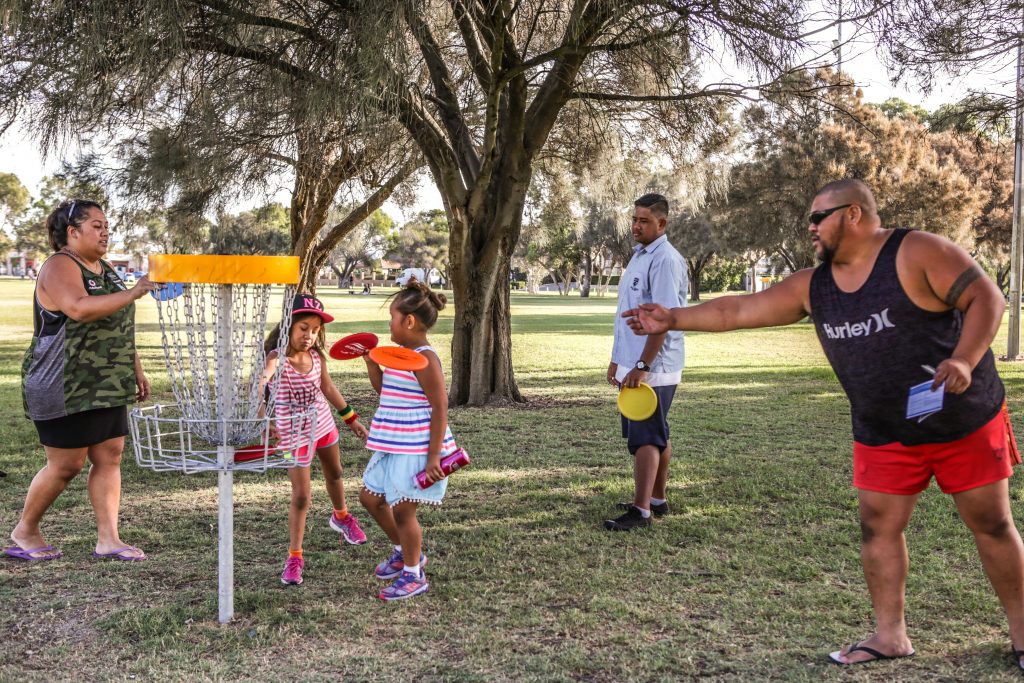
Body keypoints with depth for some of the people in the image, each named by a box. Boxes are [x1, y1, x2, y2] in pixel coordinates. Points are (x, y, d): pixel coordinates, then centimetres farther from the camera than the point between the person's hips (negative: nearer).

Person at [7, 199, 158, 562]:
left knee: (109, 457, 4)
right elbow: (79, 309, -32)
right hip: (66, 390, -8)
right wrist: (132, 293, -37)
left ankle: (108, 539, 8)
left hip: (107, 387, 8)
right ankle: (24, 532, 20)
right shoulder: (60, 267, -12)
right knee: (67, 464, -1)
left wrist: (136, 369, 19)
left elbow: (121, 326, 22)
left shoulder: (104, 269, 15)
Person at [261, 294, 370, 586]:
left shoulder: (317, 357, -10)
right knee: (301, 496, -4)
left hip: (324, 425, 6)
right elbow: (261, 382, -49)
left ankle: (341, 517, 57)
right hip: (294, 435, -6)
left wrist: (351, 418, 14)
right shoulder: (278, 359, -29)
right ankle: (294, 557, 11)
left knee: (334, 474, 28)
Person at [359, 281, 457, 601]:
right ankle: (403, 552, 36)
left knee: (402, 510, -1)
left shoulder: (425, 359, -19)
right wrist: (370, 359, 9)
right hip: (392, 448, 10)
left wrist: (433, 456, -23)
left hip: (417, 451, -10)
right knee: (370, 498, 19)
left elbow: (440, 408, -21)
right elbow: (382, 388, 25)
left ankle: (414, 575, 18)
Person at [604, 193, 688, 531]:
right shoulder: (639, 256, 15)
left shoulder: (665, 260, -15)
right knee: (655, 437, 16)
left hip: (653, 369, -9)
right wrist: (618, 359, 21)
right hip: (634, 367, 9)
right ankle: (657, 499, 25)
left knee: (646, 439, -8)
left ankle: (641, 511, -5)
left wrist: (642, 366, -26)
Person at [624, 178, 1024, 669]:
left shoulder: (919, 253, -16)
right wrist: (673, 319, -1)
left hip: (967, 423, -4)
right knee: (878, 527, 3)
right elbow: (739, 310, 2)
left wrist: (965, 358, -32)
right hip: (884, 435, 5)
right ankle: (890, 636, 17)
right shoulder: (813, 287, 0)